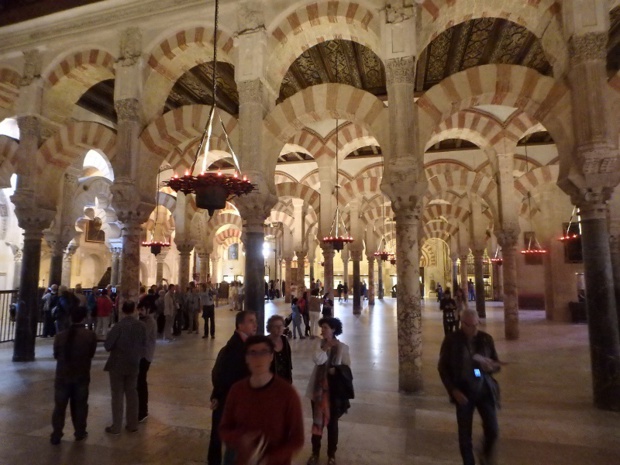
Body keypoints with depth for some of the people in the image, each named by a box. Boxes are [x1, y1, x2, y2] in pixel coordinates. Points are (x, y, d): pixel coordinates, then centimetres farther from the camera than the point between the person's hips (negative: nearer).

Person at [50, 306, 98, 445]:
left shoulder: (60, 335, -9)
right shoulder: (90, 335, -14)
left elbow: (56, 355, 4)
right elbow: (91, 354, -3)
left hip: (63, 375, 1)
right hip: (81, 376, -1)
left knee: (60, 406, 13)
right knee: (80, 405, 14)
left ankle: (56, 435, 18)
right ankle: (80, 433, 25)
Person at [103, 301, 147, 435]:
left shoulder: (118, 326, -19)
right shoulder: (142, 326, -6)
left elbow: (107, 345, -12)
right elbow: (144, 346, 2)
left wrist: (115, 347, 8)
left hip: (117, 364, -3)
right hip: (134, 364, 4)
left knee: (117, 395, 8)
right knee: (132, 393, 14)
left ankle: (116, 427, 17)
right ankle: (133, 425, 22)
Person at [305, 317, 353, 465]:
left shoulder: (342, 347, -10)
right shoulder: (320, 345, -1)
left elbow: (347, 366, -5)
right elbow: (318, 360, -17)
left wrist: (336, 370, -21)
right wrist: (326, 346, -19)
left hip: (334, 389, -3)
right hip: (318, 388, 3)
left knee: (332, 422, 12)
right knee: (317, 421, 15)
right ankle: (315, 452, 33)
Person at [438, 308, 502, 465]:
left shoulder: (486, 339, -3)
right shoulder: (451, 340, -9)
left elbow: (497, 364, 6)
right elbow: (443, 367, -3)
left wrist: (491, 366, -18)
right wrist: (453, 390, -12)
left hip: (485, 390, 2)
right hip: (463, 392, -1)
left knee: (493, 430, 2)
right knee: (464, 435, 6)